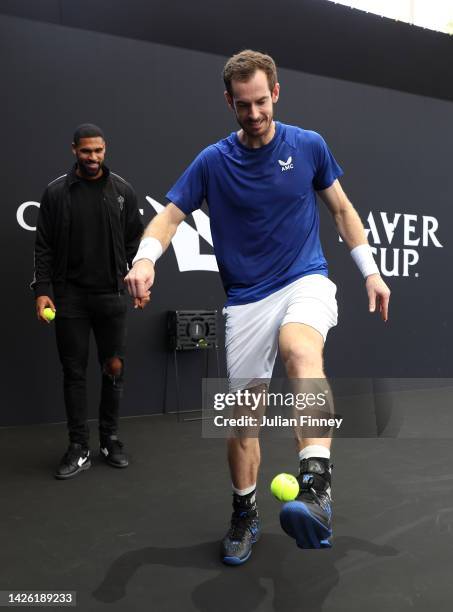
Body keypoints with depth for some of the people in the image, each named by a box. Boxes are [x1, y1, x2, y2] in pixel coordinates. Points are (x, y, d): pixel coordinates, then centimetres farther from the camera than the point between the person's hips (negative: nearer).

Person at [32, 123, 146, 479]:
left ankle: (110, 440, 23)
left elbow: (135, 242, 9)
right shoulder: (56, 192, 1)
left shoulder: (123, 190, 4)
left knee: (114, 368, 6)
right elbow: (44, 247, 1)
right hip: (69, 296, -1)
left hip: (112, 294, 1)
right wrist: (42, 290, -7)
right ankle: (79, 449, 14)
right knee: (74, 372, 3)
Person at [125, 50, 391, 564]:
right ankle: (245, 514, 25)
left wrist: (370, 271, 9)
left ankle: (316, 485, -44)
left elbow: (341, 208, 13)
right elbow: (170, 215, 0)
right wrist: (145, 258, -21)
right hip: (246, 299, 1)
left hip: (305, 280, -1)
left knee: (300, 350, -37)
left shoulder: (309, 145, 3)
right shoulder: (212, 161, 1)